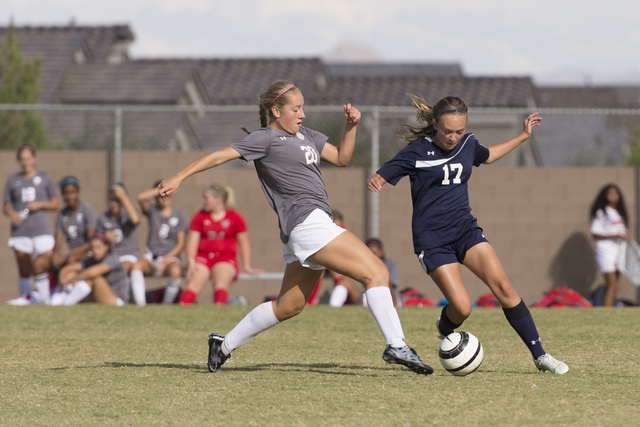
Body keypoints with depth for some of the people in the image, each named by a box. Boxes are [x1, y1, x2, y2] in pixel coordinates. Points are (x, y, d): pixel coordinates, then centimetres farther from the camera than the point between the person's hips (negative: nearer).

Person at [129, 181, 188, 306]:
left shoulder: (179, 215, 6)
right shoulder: (152, 211, 9)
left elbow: (180, 244, 1)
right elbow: (141, 197, -14)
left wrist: (165, 259, -13)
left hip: (171, 257, -1)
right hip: (151, 257, 1)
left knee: (175, 271, -38)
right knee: (137, 266, -34)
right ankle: (140, 305, -39)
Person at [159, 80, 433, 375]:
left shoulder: (305, 136, 21)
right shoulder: (266, 138, -3)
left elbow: (341, 158, 24)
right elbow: (220, 156, -4)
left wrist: (351, 126, 8)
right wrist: (178, 178, -9)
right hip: (306, 223, -10)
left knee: (288, 306, 16)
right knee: (376, 272, -15)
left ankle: (224, 345, 24)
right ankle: (396, 346, -22)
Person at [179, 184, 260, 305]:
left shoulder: (235, 218, 4)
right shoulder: (199, 216, 9)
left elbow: (244, 244, 8)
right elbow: (192, 240, 4)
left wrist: (247, 266, 4)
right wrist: (191, 262, -10)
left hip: (226, 258, -2)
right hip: (203, 257, 2)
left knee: (221, 282, -30)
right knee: (195, 283, -23)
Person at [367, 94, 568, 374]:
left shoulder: (467, 144, 5)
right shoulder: (417, 152, -10)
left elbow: (487, 156, 29)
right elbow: (380, 177, -10)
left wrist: (524, 136, 30)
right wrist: (374, 182, -34)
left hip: (465, 229, 4)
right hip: (432, 240, -4)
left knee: (503, 288, -13)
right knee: (462, 308, -15)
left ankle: (539, 355, -7)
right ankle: (445, 329, 23)